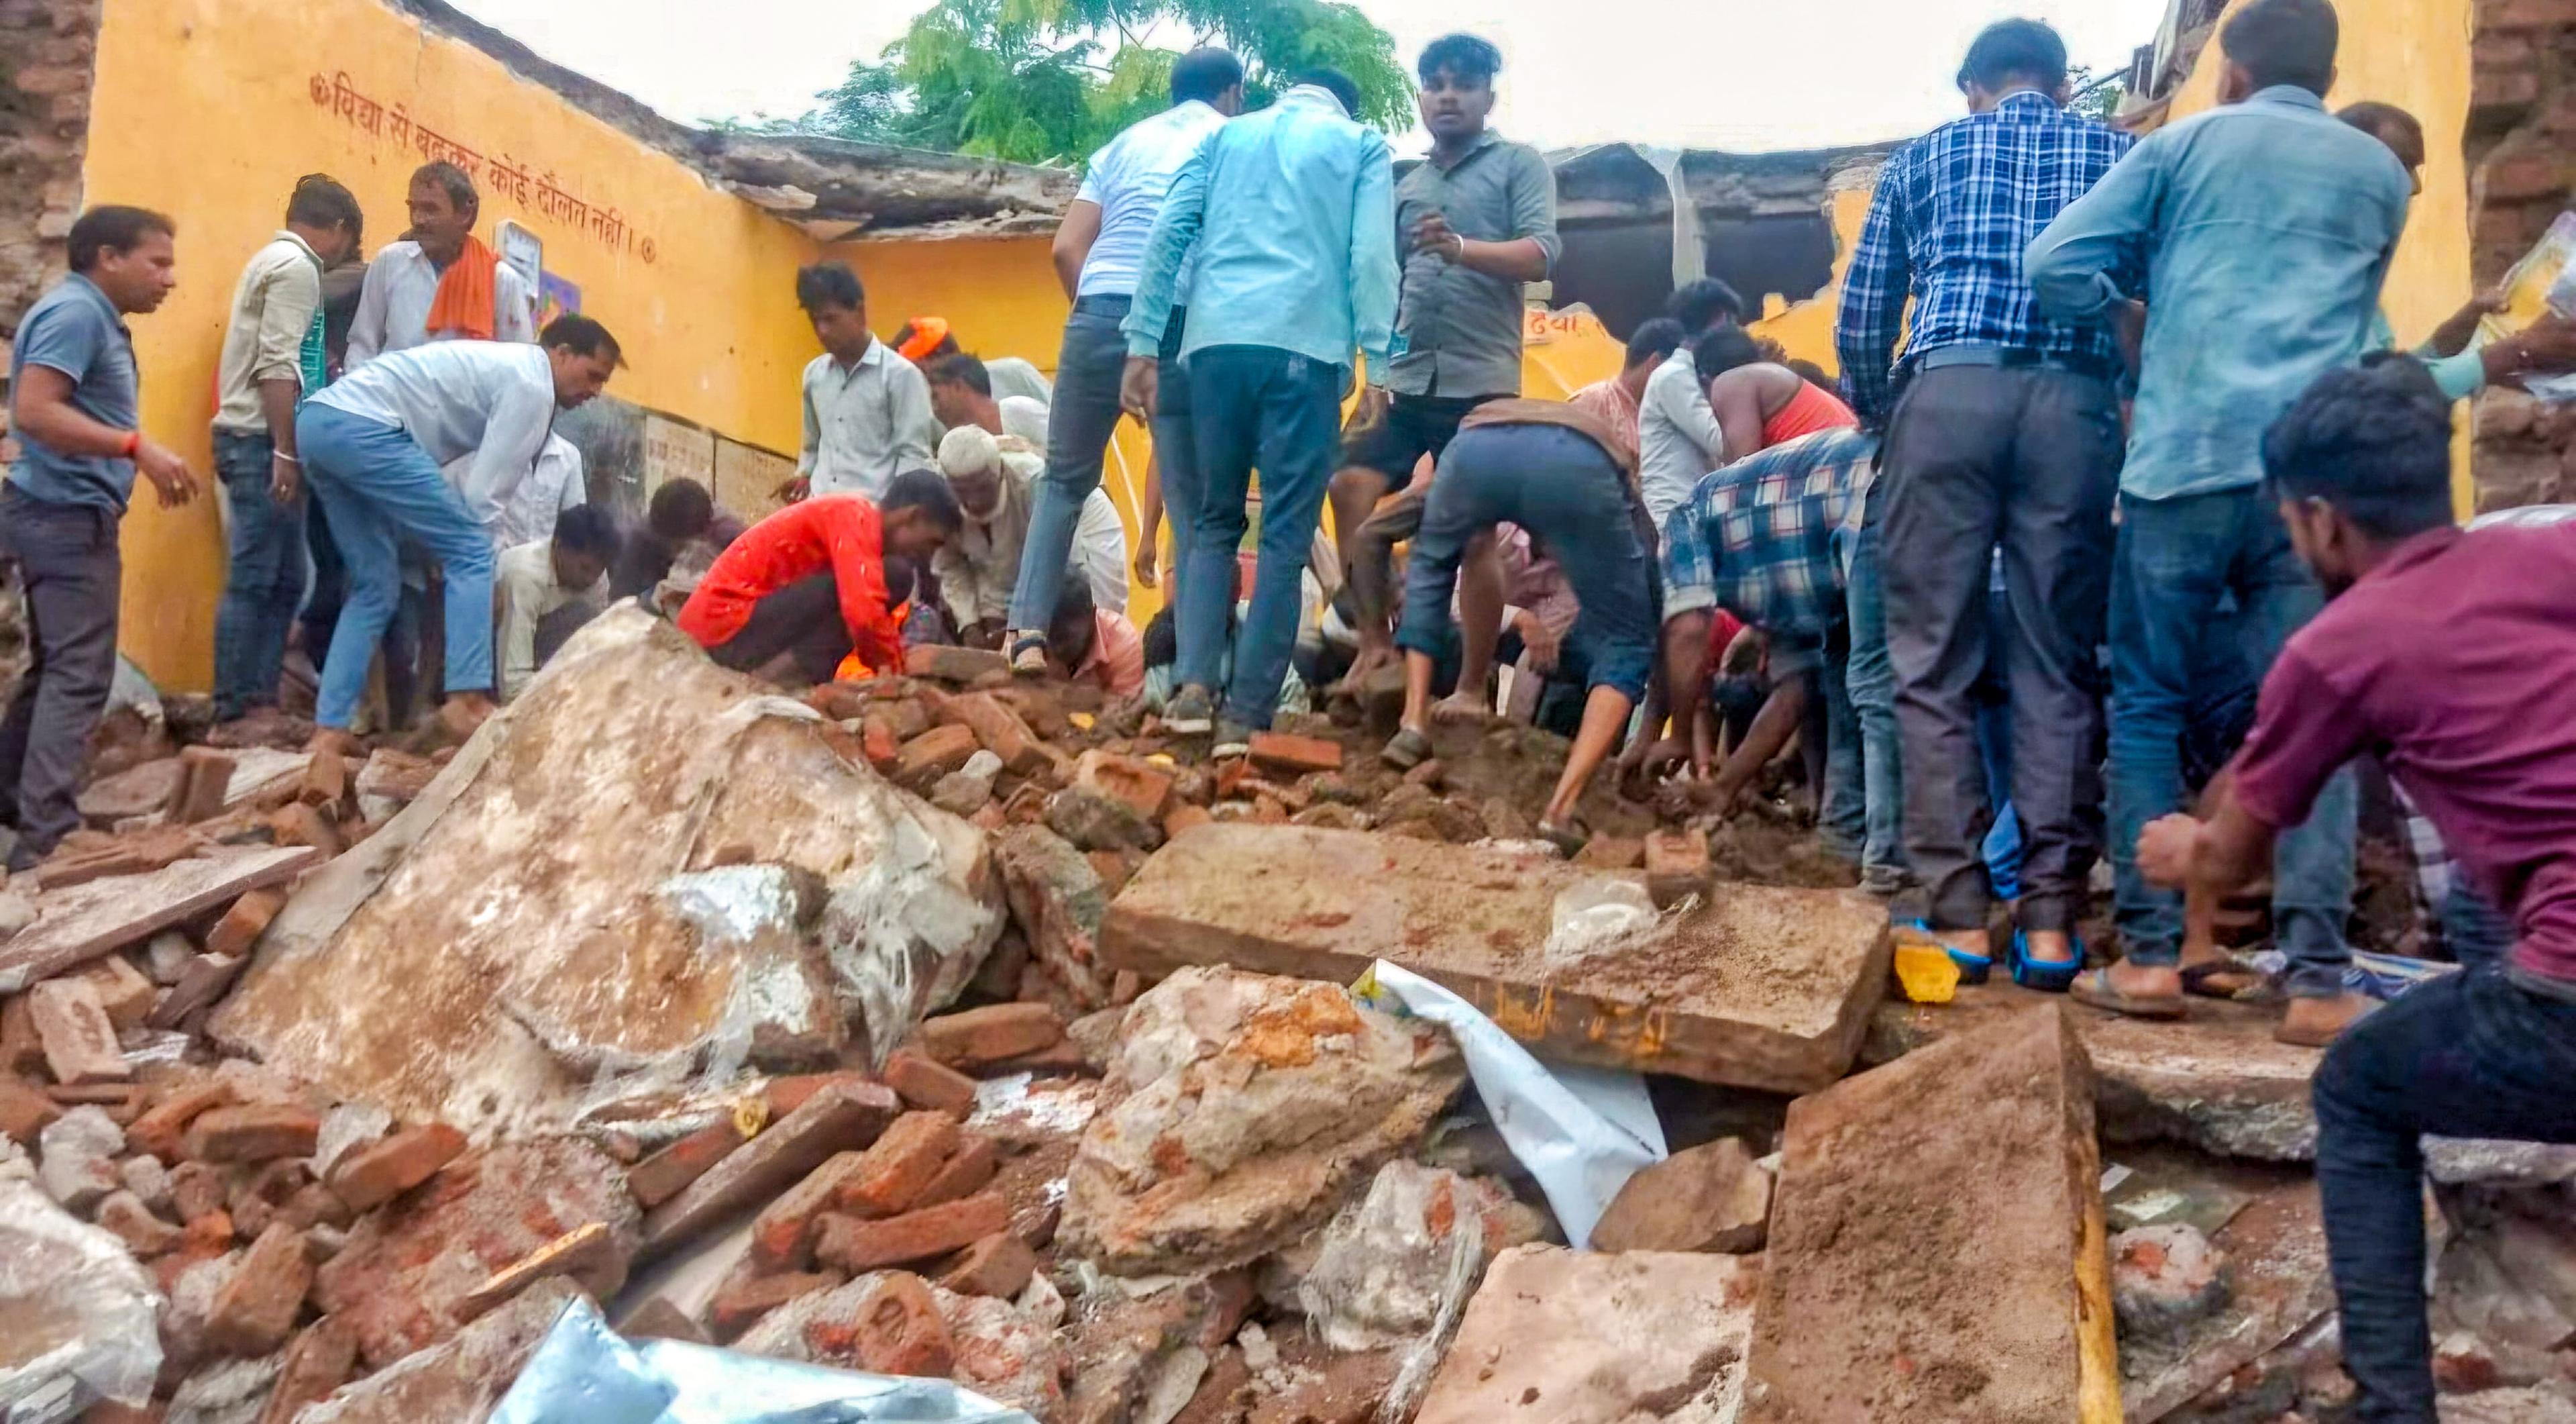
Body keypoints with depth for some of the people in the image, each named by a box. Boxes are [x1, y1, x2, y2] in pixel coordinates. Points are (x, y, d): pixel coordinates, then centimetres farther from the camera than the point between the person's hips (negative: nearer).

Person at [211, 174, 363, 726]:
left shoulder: (273, 258, 22)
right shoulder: (297, 266, -9)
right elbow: (276, 365, -18)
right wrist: (285, 451, -20)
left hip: (255, 437, 10)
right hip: (262, 440, -10)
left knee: (282, 580, 10)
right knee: (256, 580, -8)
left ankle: (257, 703, 11)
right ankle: (235, 713, -7)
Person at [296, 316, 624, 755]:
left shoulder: (502, 366, 26)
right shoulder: (532, 385, -4)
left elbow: (479, 484, 25)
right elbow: (484, 494, -7)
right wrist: (483, 569, 4)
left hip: (317, 421, 10)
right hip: (362, 426, -10)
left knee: (376, 585, 14)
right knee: (470, 553, -6)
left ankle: (330, 729, 10)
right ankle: (466, 702, -14)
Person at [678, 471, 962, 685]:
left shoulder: (852, 518, 16)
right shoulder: (856, 518, -13)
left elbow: (864, 611, 23)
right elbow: (865, 614, -26)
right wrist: (898, 673, -12)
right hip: (723, 622, -10)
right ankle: (774, 675, -18)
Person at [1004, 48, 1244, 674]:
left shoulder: (1124, 142, 22)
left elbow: (1067, 248, 11)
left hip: (1104, 315, 2)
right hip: (1190, 326, -2)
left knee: (1065, 478, 15)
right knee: (1191, 497, 3)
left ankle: (1028, 632, 2)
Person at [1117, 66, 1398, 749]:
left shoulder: (1227, 135, 24)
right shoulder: (1362, 144, 17)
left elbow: (1169, 235, 11)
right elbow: (1371, 256, 2)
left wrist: (1143, 344, 8)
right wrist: (1379, 363, 0)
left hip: (1215, 343, 3)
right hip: (1304, 348, -3)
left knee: (1213, 520, 13)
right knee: (1286, 534, 0)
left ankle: (1195, 685, -3)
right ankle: (1246, 715, -4)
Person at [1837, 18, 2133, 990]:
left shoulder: (1926, 156, 20)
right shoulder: (2122, 154, 21)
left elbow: (1862, 315, 17)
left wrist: (1873, 415, 33)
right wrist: (2130, 400, 30)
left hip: (1950, 393, -1)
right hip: (2074, 404, 1)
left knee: (1935, 664, 2)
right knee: (2057, 667, 5)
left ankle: (1959, 916, -1)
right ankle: (2050, 921, 2)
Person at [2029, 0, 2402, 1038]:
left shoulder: (2186, 145, 11)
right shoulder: (2381, 174, 20)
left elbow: (2057, 264, 1)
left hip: (2185, 459, -2)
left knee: (2146, 706, 7)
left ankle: (2150, 953, 4)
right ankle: (2318, 980, -3)